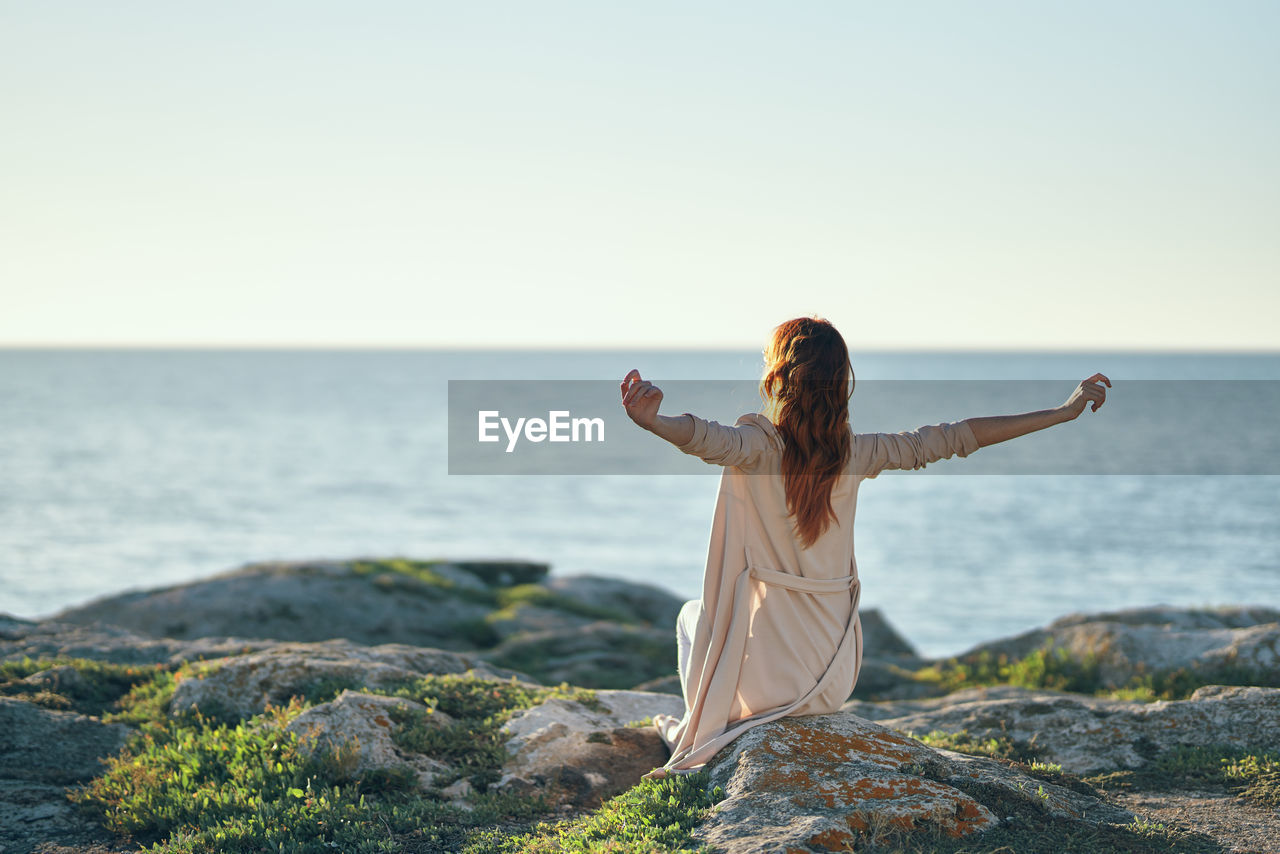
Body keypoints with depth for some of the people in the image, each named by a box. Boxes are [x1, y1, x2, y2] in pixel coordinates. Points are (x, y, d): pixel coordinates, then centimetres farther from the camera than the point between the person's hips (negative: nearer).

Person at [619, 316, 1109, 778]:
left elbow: (709, 438, -38)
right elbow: (954, 438, 1)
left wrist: (651, 421, -58)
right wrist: (1063, 411, 8)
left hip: (769, 675, -4)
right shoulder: (855, 452, -4)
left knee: (693, 613, 31)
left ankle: (698, 740, 35)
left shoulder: (757, 443, -15)